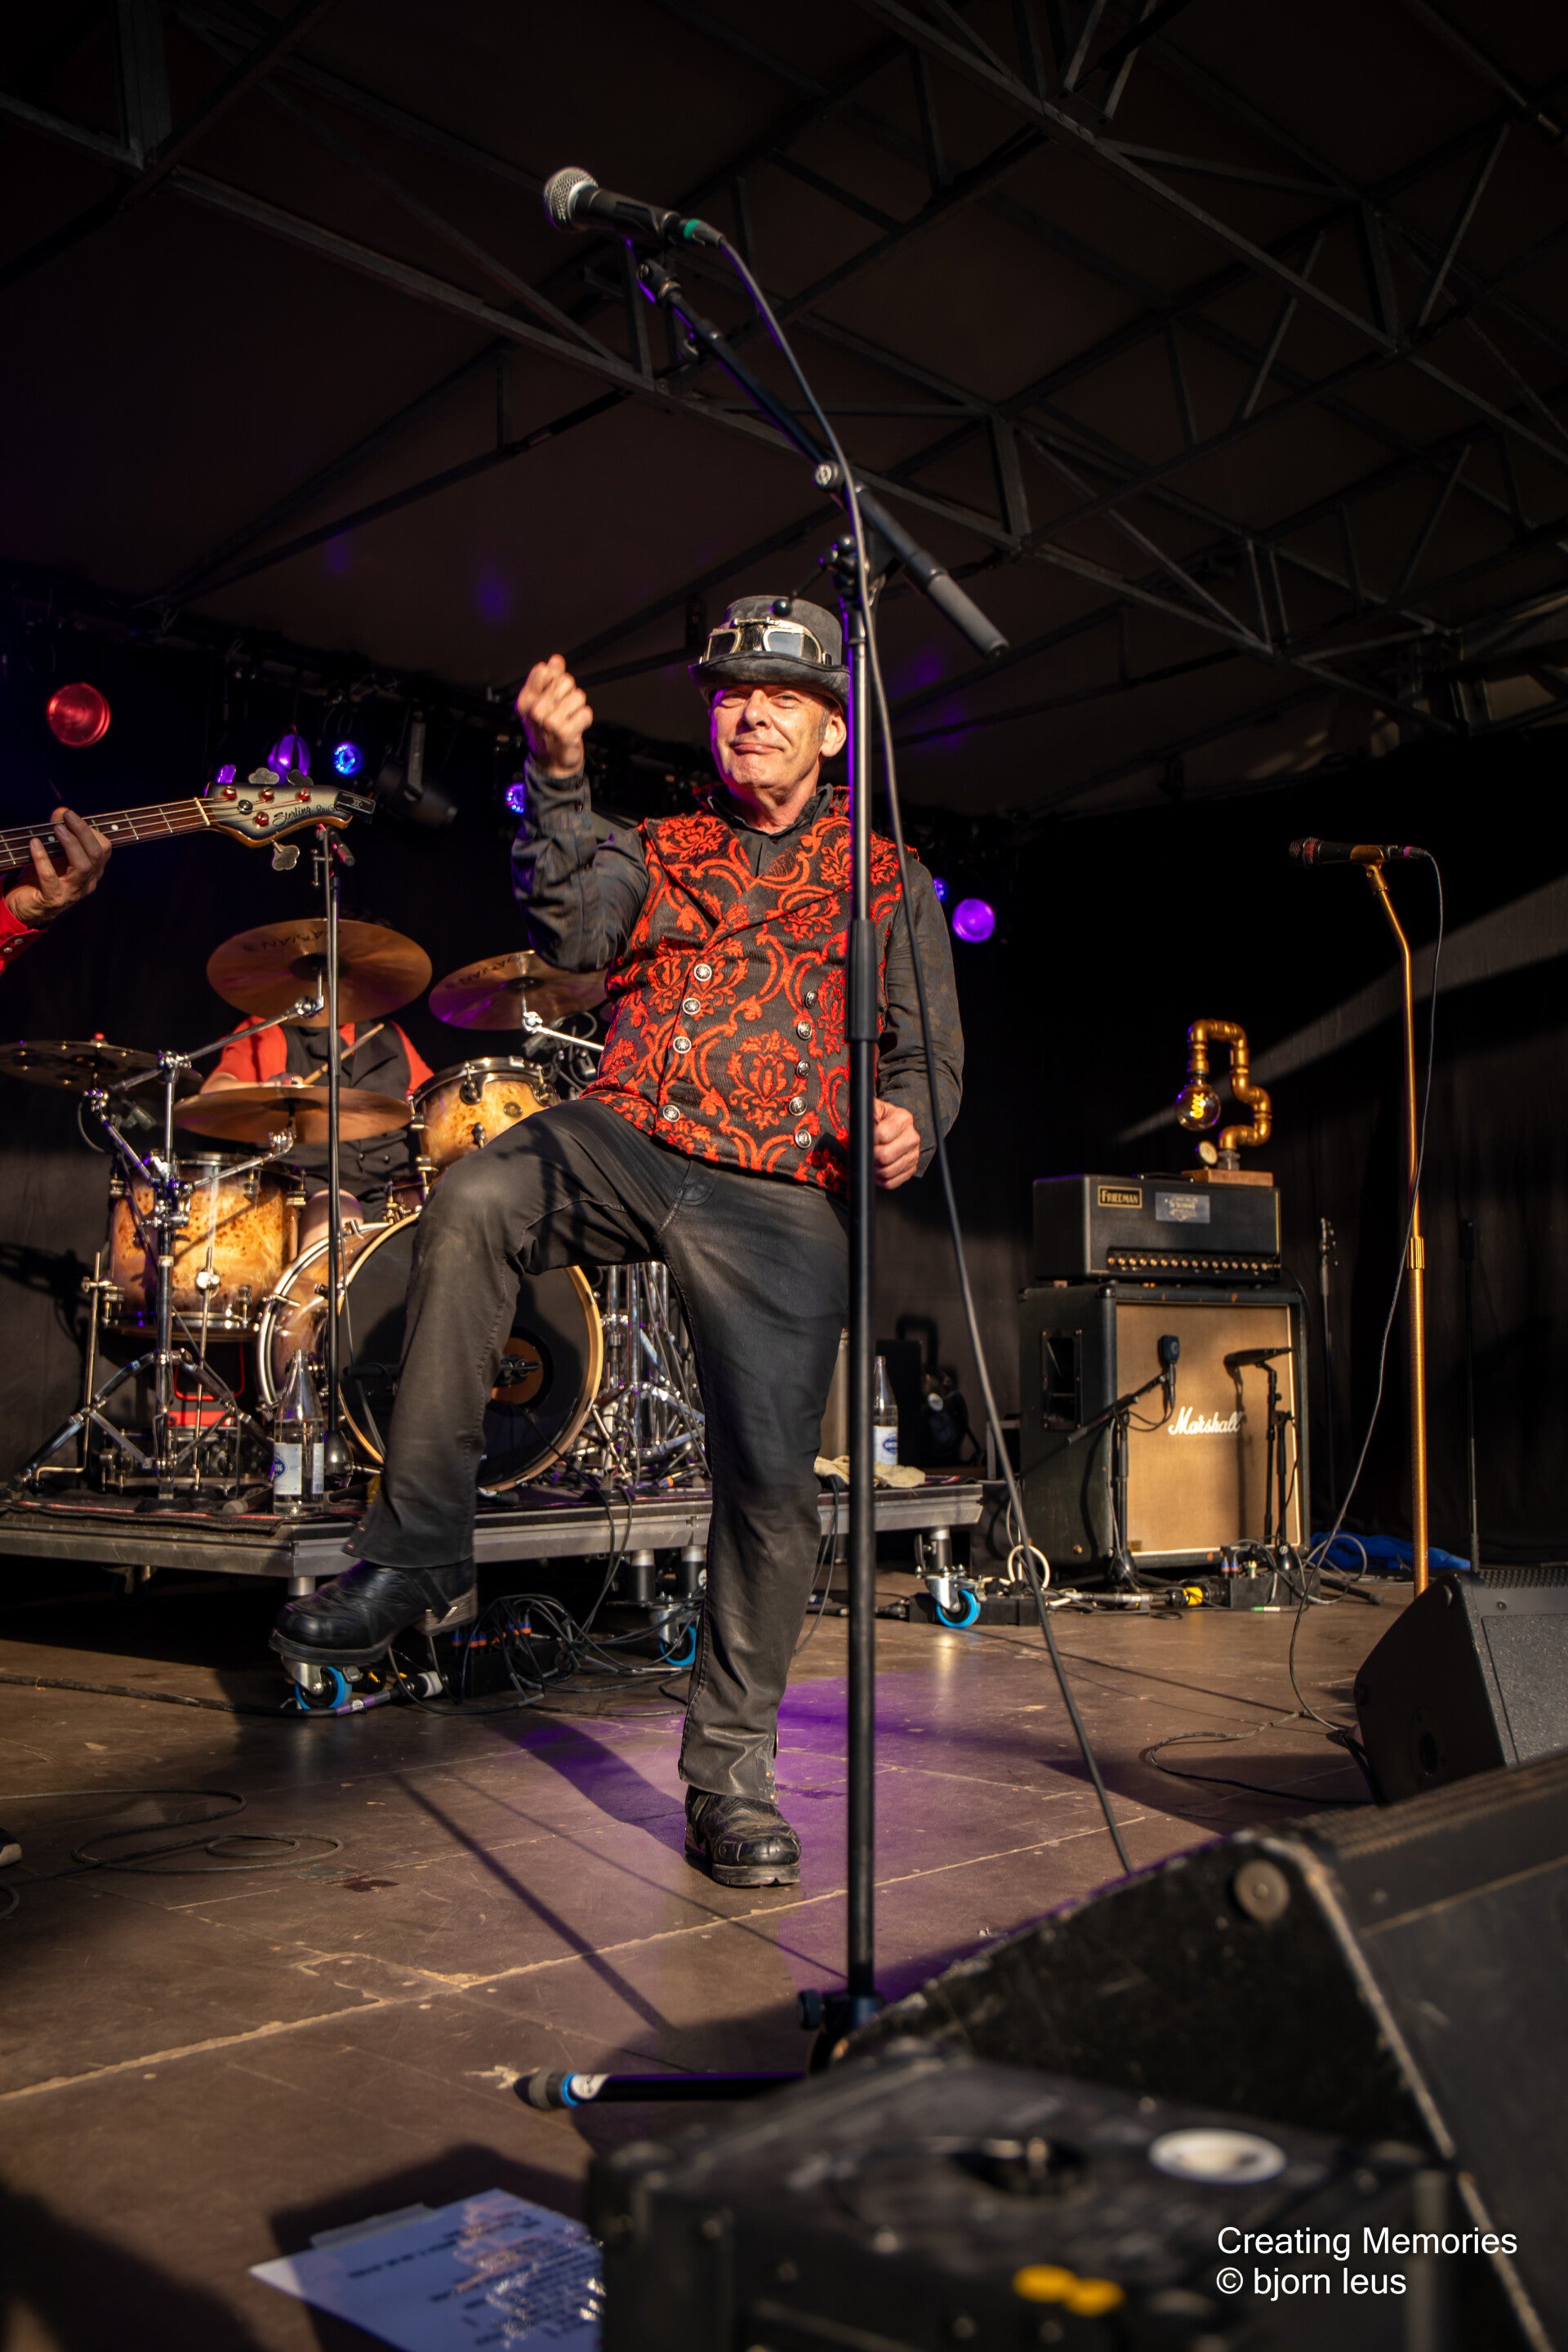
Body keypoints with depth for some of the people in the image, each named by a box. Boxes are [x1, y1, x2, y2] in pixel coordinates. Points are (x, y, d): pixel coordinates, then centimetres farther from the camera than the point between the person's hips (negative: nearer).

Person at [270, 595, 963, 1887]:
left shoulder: (891, 882, 17)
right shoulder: (664, 848, 20)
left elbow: (930, 1046, 11)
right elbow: (576, 924, -1)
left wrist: (909, 1116, -12)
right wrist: (559, 775, -15)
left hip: (780, 1198, -1)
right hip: (625, 1141, 1)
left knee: (774, 1476, -10)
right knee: (472, 1206, -31)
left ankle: (732, 1768, 10)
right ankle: (418, 1560, -21)